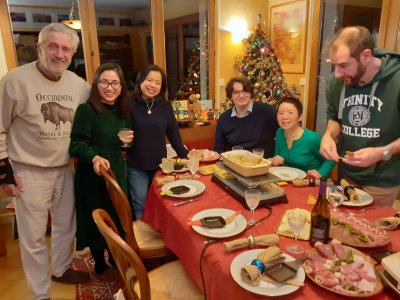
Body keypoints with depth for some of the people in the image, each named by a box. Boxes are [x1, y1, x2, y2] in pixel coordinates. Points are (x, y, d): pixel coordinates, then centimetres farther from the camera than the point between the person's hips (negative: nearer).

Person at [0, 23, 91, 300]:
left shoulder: (79, 85, -1)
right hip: (30, 173, -4)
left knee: (66, 226, 20)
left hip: (66, 169, 5)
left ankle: (61, 269, 45)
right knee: (34, 237, 8)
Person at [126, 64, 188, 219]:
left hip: (160, 166, 4)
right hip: (136, 167, -3)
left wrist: (185, 155, 3)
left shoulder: (165, 106, 1)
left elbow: (173, 133, 6)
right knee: (140, 206, 5)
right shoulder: (130, 104, -9)